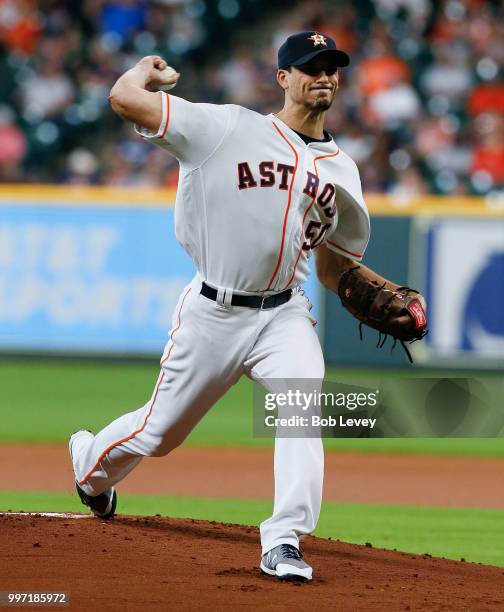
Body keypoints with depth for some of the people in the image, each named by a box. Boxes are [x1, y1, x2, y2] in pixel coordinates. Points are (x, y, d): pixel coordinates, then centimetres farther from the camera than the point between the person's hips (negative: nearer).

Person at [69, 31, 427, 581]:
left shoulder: (341, 170, 9)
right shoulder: (230, 129, -9)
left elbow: (333, 266, 16)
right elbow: (124, 98, -16)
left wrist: (381, 291, -2)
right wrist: (148, 69, 5)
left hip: (284, 314, 3)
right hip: (213, 311, -3)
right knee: (159, 431, 9)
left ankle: (283, 543, -22)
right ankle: (90, 462, 43)